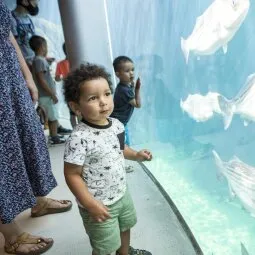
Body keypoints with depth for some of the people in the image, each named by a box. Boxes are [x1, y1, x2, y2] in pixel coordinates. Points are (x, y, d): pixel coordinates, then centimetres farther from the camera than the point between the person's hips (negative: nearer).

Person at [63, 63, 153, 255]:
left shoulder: (116, 125, -8)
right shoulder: (79, 139, -31)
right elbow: (72, 175, -24)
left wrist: (136, 155, -3)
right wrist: (91, 204, -24)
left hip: (122, 193, 8)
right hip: (100, 204, -7)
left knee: (125, 227, 33)